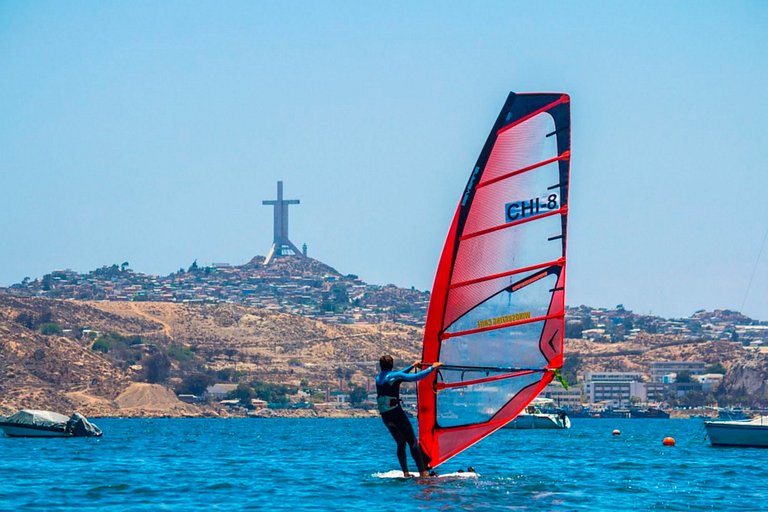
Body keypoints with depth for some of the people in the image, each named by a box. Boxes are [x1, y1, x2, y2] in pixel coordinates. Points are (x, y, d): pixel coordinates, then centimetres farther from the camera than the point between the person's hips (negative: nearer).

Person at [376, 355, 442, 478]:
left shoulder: (378, 378, 13)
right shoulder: (394, 376, -8)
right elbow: (417, 377, -11)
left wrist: (412, 366, 36)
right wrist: (432, 367, 0)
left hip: (385, 417, 7)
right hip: (396, 414, -7)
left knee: (400, 443, 14)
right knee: (412, 442, -5)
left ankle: (405, 472, 6)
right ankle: (423, 472, -11)